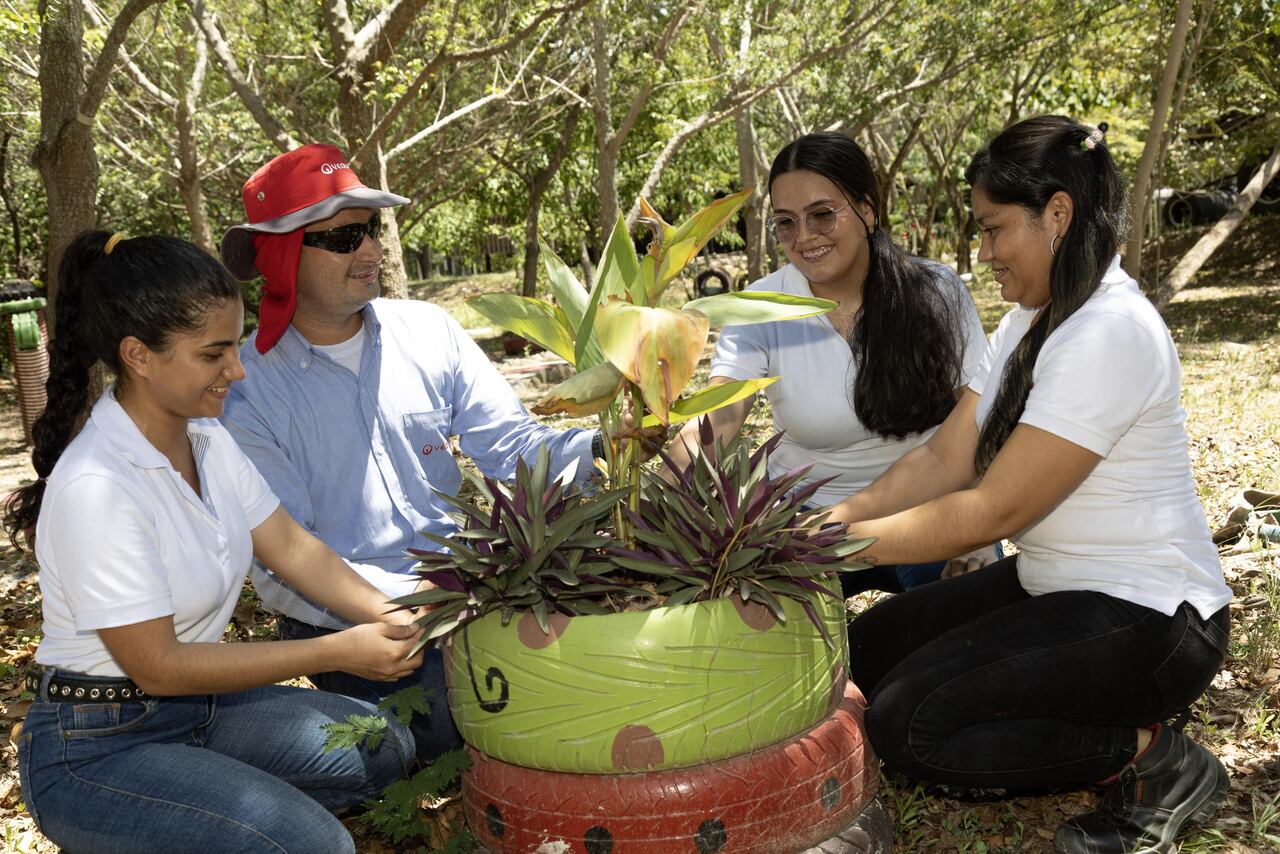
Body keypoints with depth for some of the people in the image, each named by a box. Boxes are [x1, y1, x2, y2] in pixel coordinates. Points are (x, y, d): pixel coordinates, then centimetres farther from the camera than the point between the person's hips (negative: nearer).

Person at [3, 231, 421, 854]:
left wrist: (390, 617, -14)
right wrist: (338, 652, -23)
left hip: (200, 705, 8)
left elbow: (292, 548, 2)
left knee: (383, 749, 0)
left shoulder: (207, 437, -1)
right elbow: (157, 665, -23)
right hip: (95, 749, -8)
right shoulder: (97, 487, -26)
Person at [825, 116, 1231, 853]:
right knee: (868, 651, 7)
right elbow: (946, 459, 0)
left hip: (1145, 618, -10)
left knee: (906, 724, -18)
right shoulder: (1033, 318, 7)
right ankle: (1110, 719, 9)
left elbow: (994, 510, -25)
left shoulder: (1110, 333, -24)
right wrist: (835, 519, -13)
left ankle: (1154, 759, -4)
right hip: (1056, 587, 10)